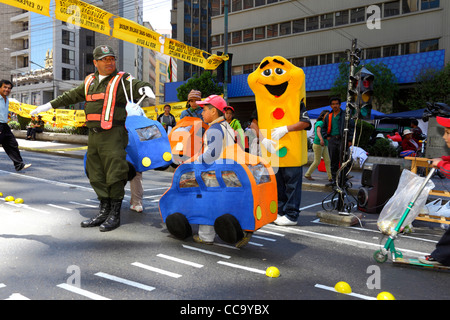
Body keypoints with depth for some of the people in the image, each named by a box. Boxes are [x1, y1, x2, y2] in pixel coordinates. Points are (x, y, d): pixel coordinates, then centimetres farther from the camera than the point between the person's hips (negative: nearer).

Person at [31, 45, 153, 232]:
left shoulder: (122, 79, -2)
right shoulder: (90, 81, 16)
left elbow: (136, 86, -21)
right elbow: (71, 96, 26)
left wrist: (144, 88, -44)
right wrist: (49, 106, 30)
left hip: (113, 134, -6)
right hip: (93, 134, 7)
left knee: (114, 174, -6)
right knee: (96, 174, 9)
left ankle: (115, 215, 5)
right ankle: (104, 212, 20)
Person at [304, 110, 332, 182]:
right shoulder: (320, 123, -12)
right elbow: (318, 132, -31)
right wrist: (321, 139, -48)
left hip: (324, 145, 8)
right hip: (318, 144, -8)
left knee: (327, 161, -1)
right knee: (317, 162, -2)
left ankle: (330, 177, -2)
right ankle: (307, 174, 12)